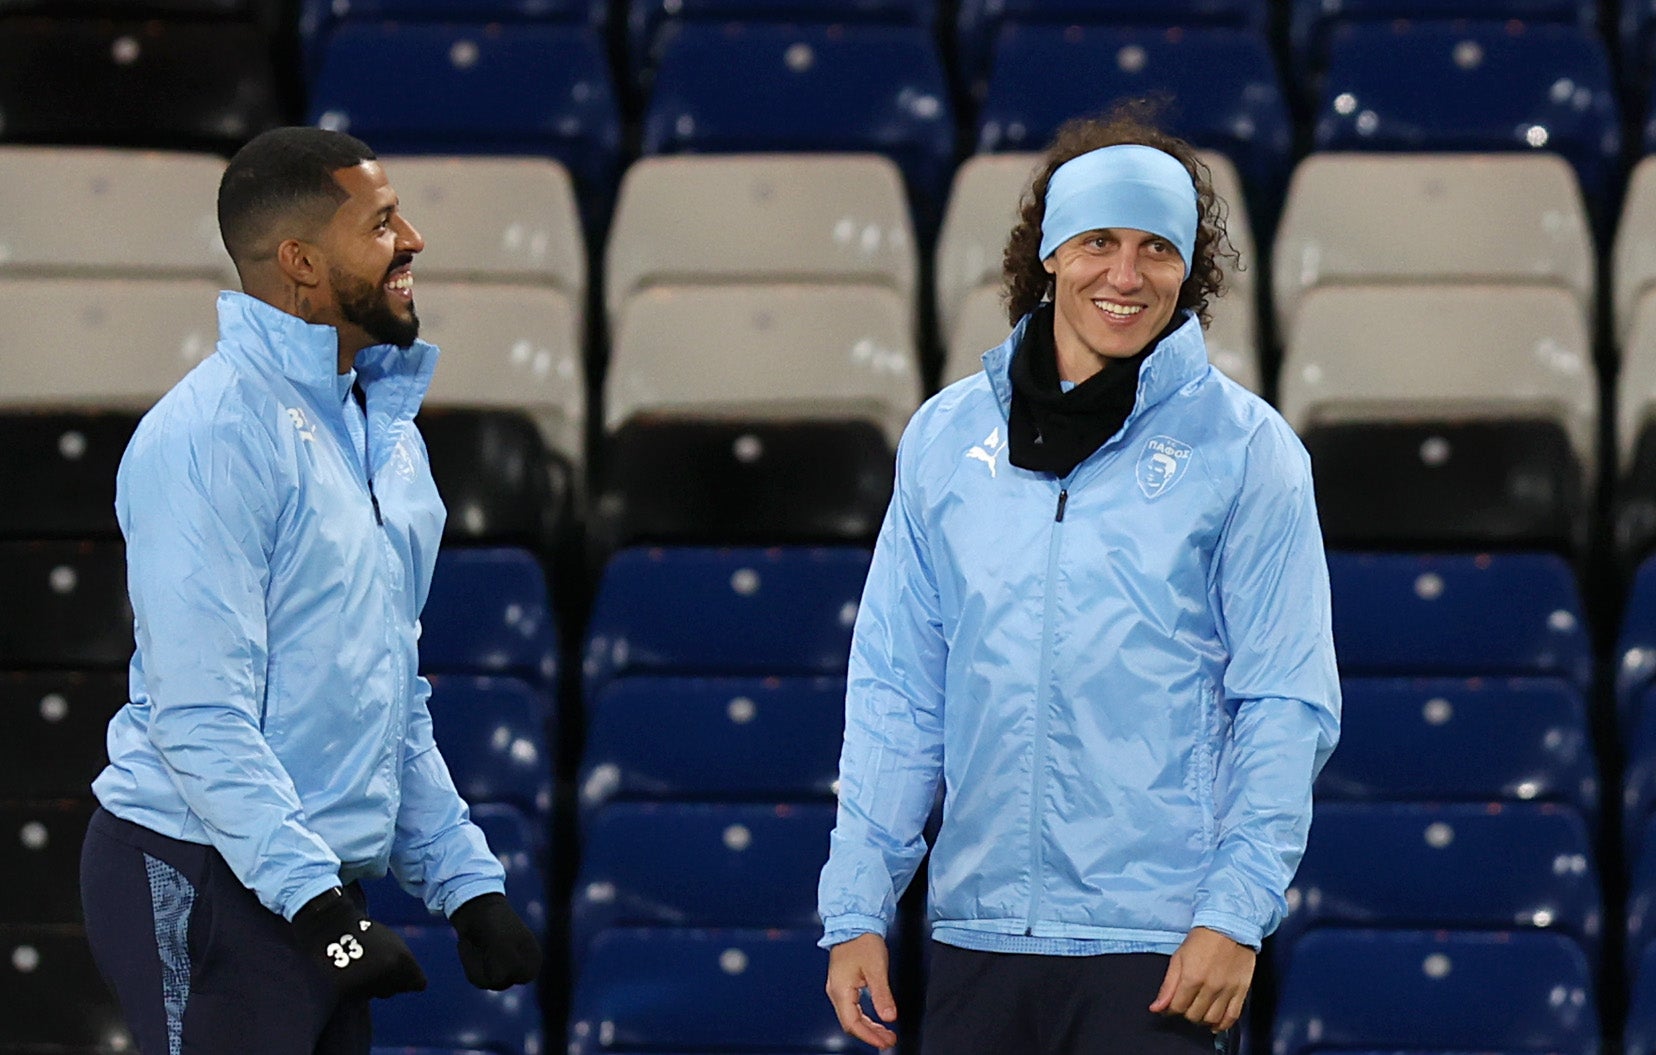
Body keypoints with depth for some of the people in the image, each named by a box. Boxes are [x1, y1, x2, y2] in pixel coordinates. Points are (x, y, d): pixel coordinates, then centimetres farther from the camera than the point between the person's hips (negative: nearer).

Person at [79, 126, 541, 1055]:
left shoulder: (384, 422, 15)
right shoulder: (210, 437, -14)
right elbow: (201, 714, -20)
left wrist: (467, 881, 15)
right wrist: (317, 900, -25)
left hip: (319, 886, 9)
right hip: (204, 877, -9)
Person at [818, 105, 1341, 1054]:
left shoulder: (1244, 447, 1)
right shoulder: (946, 436, 9)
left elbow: (1288, 705, -2)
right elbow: (896, 693, 10)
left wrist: (1237, 913, -11)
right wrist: (857, 908, 4)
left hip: (1157, 947, -3)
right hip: (977, 935, 3)